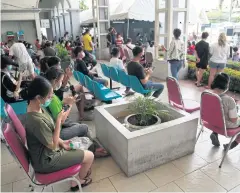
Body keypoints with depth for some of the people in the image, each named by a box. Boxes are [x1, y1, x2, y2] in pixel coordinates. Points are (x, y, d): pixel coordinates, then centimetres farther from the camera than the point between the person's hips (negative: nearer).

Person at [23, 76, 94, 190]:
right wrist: (59, 120, -23)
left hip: (46, 150, 9)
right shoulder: (36, 120, -35)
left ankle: (75, 178, 34)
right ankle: (80, 180, 29)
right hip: (46, 160, -9)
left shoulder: (38, 108, -5)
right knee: (89, 156, 0)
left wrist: (61, 142, -1)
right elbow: (53, 145, -24)